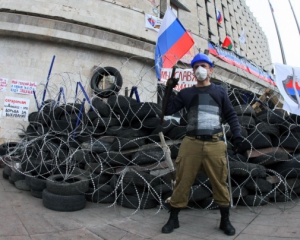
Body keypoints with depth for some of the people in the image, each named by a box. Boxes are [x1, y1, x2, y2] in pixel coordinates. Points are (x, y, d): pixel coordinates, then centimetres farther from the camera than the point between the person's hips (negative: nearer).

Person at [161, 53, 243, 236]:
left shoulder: (220, 91, 14)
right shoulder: (186, 93, 14)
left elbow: (231, 115, 12)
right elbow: (167, 110, 10)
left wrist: (237, 136, 0)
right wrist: (168, 89, 1)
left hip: (215, 145, 0)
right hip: (191, 143, 1)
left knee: (220, 183, 6)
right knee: (182, 182, 4)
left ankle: (225, 220, 26)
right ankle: (173, 219, 20)